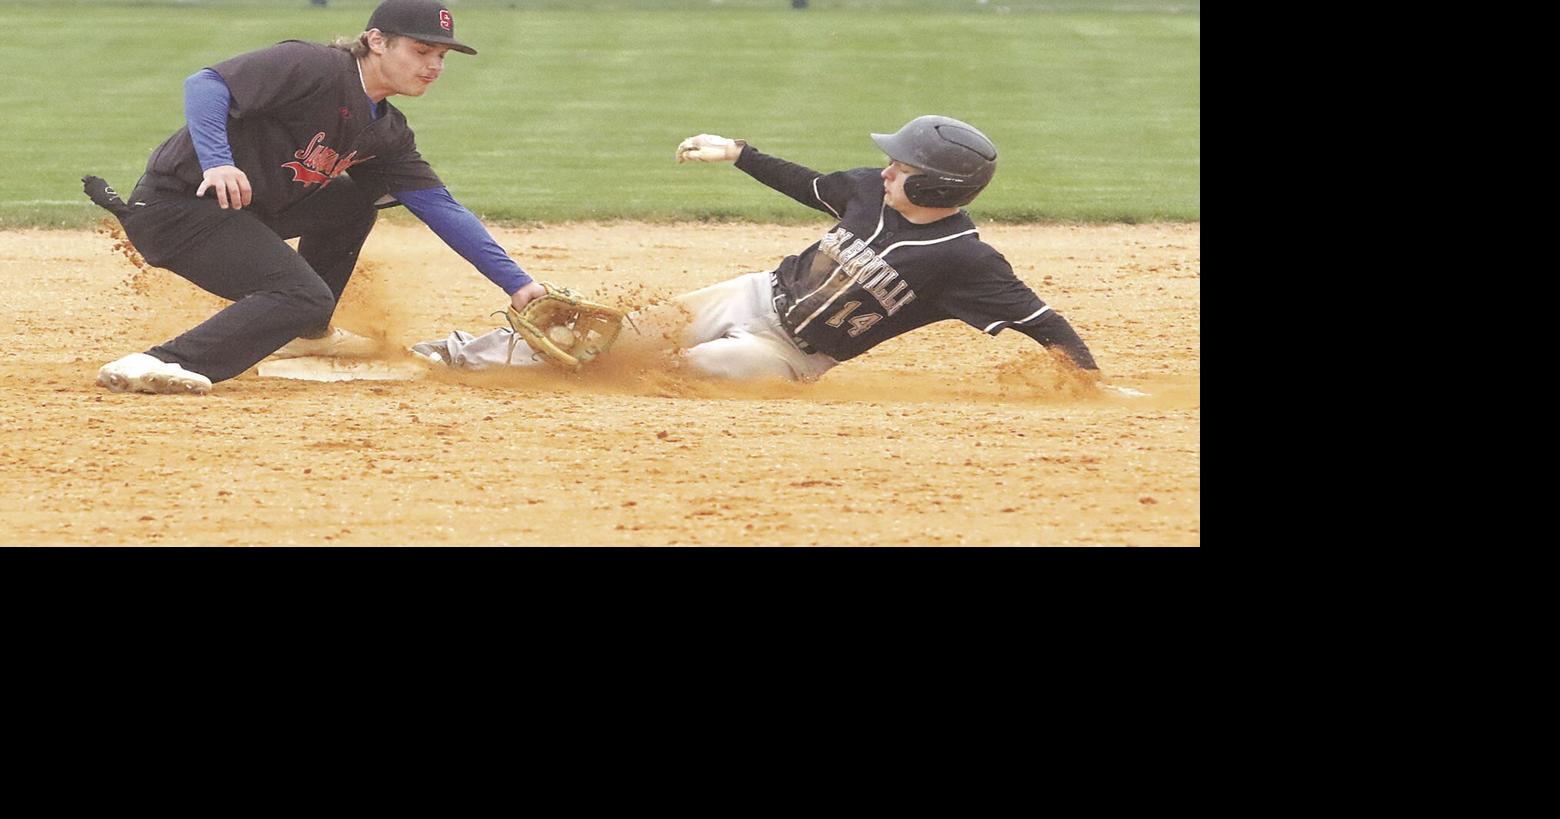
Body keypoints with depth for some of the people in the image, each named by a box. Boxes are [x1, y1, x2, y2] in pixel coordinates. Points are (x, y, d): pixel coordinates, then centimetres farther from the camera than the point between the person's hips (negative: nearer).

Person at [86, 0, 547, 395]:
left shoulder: (385, 133, 10)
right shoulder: (315, 68, -17)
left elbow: (441, 208, 11)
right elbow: (205, 85, -24)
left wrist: (516, 283, 6)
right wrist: (217, 162, -40)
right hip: (176, 206, -10)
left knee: (359, 198, 20)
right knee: (305, 297, -25)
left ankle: (305, 332, 25)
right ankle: (158, 365, -37)